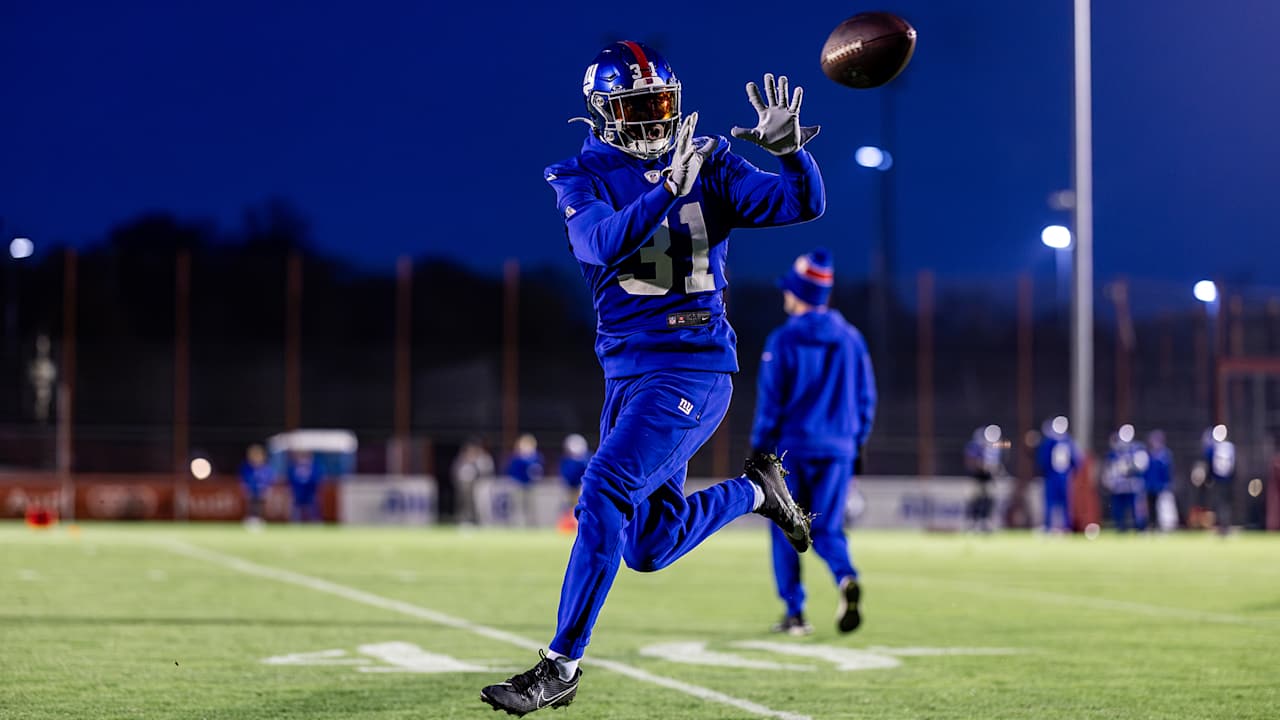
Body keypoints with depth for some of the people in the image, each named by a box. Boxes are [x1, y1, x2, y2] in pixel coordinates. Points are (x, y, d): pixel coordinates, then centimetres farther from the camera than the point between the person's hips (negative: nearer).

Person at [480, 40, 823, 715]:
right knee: (648, 547, 12)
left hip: (693, 367, -4)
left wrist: (789, 147, -21)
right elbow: (601, 241, -20)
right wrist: (667, 190, -34)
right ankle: (755, 488, 38)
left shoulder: (708, 166, 2)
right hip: (627, 374, 4)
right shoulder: (583, 177, 1)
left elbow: (804, 203, -2)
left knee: (603, 496, -20)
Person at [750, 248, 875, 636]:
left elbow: (770, 399, -7)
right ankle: (846, 578, -25)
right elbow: (866, 397, 10)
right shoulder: (851, 338, 7)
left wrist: (760, 447, 0)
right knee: (827, 529, 7)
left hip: (791, 447, -3)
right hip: (838, 450, 3)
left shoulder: (783, 340, -7)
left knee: (786, 531, 9)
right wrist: (857, 443, 19)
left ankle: (795, 614, 8)